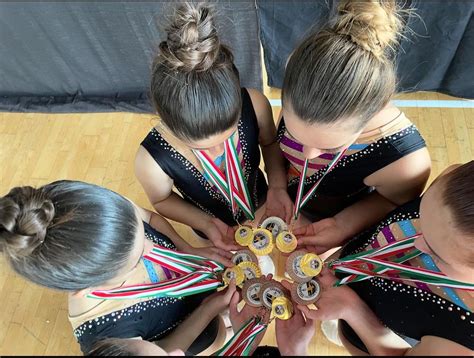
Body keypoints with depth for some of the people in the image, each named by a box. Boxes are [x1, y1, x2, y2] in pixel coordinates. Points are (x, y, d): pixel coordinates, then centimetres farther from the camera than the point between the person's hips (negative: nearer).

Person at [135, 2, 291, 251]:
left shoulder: (254, 105, -34)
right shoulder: (152, 161, -38)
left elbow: (270, 143, -11)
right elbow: (162, 200, -14)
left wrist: (277, 186, -26)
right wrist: (208, 226, -26)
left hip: (260, 206, 2)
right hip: (214, 228, -1)